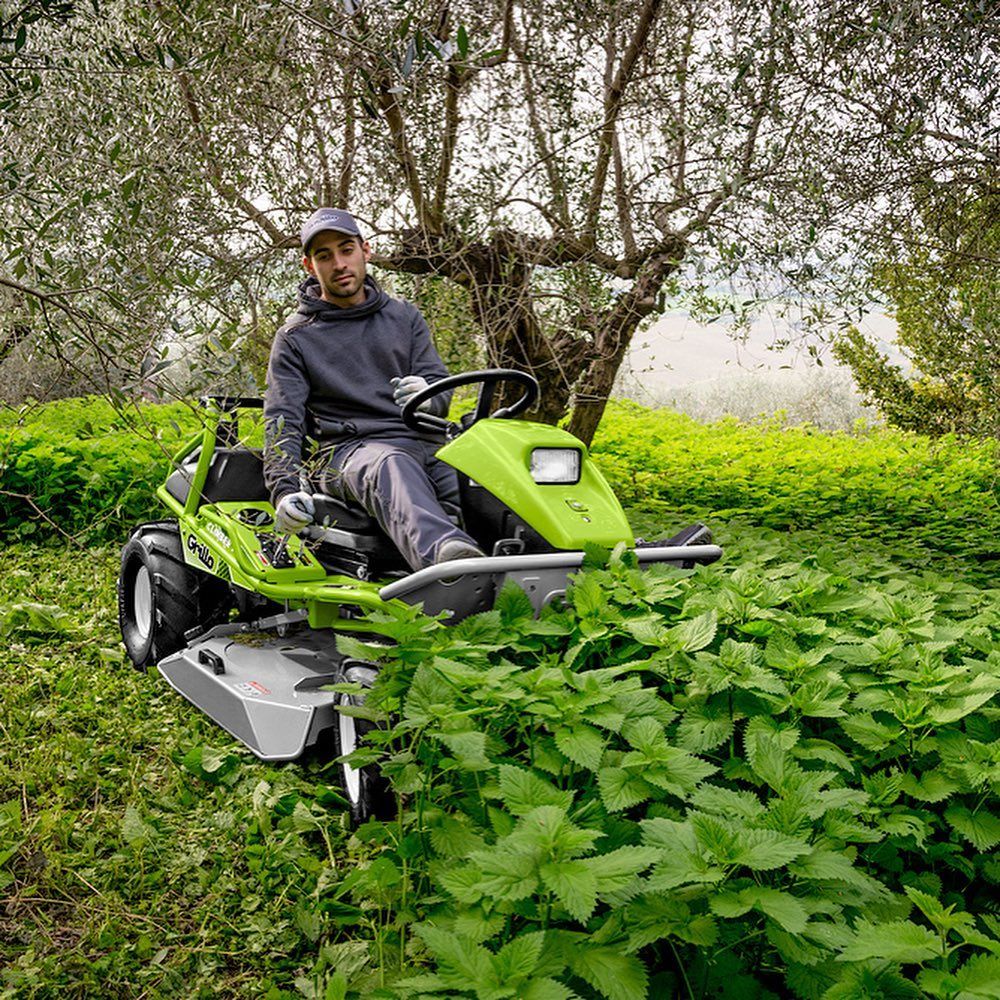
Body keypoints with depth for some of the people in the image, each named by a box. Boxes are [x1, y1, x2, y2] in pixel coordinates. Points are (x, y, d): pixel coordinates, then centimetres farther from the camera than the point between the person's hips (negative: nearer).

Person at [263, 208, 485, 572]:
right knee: (391, 467, -42)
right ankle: (447, 557, -69)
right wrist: (285, 491, -14)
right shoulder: (295, 338, 14)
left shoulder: (404, 316, 22)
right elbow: (282, 419, 5)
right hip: (349, 448, -5)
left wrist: (426, 396, -14)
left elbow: (441, 388, 14)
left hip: (424, 444, 5)